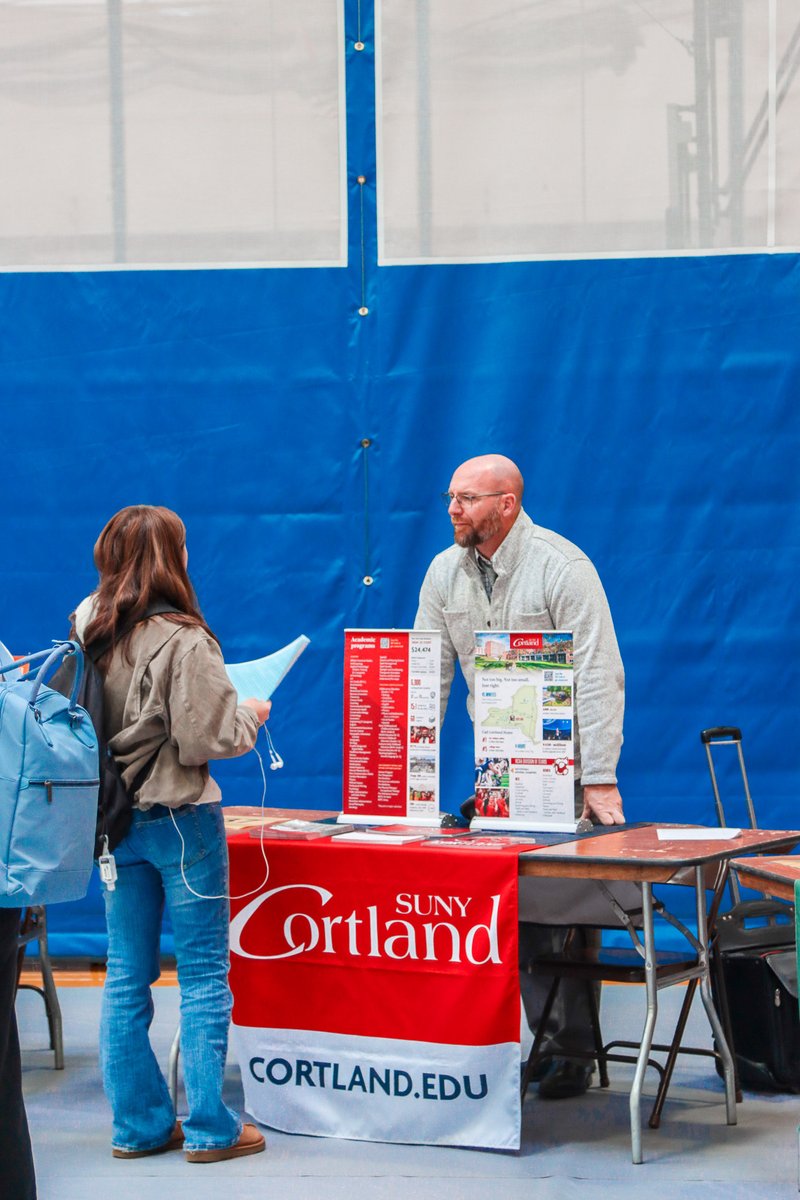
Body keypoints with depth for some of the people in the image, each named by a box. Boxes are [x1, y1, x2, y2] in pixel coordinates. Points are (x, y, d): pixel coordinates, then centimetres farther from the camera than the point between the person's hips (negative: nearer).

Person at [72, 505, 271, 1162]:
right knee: (204, 972, 3)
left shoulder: (88, 629, 2)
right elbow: (204, 739, -18)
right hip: (179, 816, -6)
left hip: (113, 815, 6)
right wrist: (251, 715, 1)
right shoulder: (182, 641, -18)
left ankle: (139, 1124, 16)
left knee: (127, 976, 11)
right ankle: (210, 1127, 6)